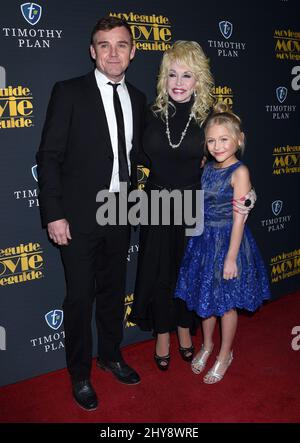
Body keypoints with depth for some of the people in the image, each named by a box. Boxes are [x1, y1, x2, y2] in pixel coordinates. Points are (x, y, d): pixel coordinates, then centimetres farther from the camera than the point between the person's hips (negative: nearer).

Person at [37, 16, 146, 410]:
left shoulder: (137, 99, 8)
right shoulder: (69, 93, -8)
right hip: (79, 217, -4)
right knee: (80, 297, 6)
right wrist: (54, 215, -14)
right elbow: (49, 156, -10)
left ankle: (111, 355, 40)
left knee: (113, 290, 18)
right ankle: (80, 374, 27)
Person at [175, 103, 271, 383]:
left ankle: (225, 354, 31)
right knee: (205, 297, 18)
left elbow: (238, 218, -16)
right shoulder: (208, 168, 4)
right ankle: (207, 346, 41)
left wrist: (231, 257, -17)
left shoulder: (239, 172, -15)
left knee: (226, 302, 9)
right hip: (204, 239, 6)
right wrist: (201, 236, 9)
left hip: (228, 241, -6)